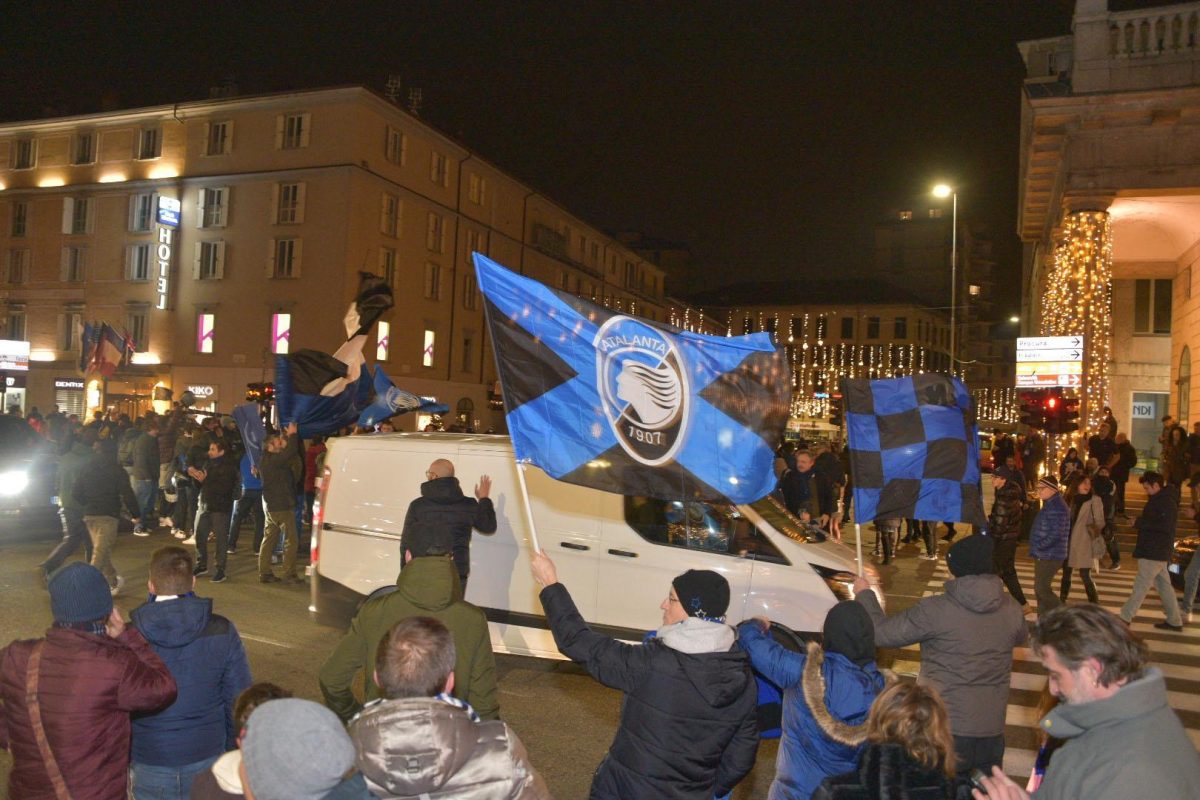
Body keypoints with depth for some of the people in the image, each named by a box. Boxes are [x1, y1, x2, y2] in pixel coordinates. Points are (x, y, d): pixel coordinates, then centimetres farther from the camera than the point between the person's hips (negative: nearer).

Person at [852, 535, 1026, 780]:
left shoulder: (936, 610, -20)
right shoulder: (1012, 609, -5)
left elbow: (881, 632, -12)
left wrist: (865, 594, 5)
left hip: (944, 728, -4)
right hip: (992, 729, 4)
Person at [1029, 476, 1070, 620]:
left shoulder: (1057, 507, -18)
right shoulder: (1049, 504, 14)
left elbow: (1056, 534, -25)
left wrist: (1038, 546, -19)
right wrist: (1036, 549, 11)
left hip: (1050, 556, -10)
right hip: (1043, 555, 10)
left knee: (1042, 588, -9)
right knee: (1040, 588, 13)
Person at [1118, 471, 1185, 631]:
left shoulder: (1166, 502, -16)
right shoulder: (1159, 500, 16)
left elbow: (1165, 526, -25)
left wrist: (1140, 523, -19)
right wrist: (1140, 522, 5)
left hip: (1154, 552, -10)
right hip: (1157, 552, 10)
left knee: (1141, 586, -5)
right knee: (1164, 586, 14)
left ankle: (1125, 617, -1)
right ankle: (1174, 621, 21)